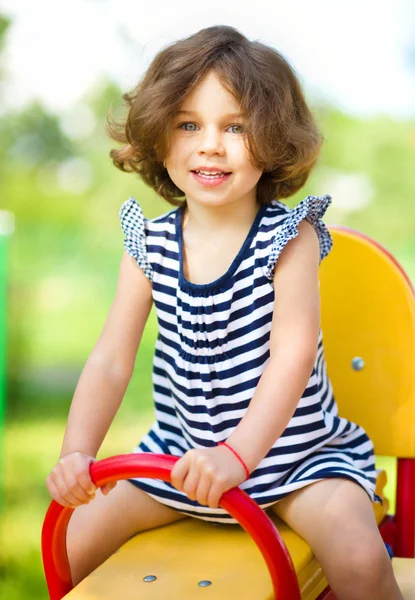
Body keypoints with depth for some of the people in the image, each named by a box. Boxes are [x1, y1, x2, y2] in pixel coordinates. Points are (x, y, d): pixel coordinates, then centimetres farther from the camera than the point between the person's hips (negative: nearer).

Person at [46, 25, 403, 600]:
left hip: (293, 448, -3)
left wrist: (239, 452, -40)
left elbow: (293, 353, -26)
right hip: (183, 446, 4)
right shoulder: (149, 245, -4)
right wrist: (76, 454, -22)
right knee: (74, 542, -1)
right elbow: (111, 359, -7)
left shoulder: (289, 238, -14)